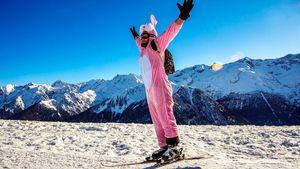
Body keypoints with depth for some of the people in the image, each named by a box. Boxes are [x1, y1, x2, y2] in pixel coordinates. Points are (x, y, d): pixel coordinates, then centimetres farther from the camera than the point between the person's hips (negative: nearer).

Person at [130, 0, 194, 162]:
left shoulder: (156, 44, 1)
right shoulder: (143, 49, 22)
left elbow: (171, 31, -10)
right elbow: (139, 42, 46)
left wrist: (182, 16, -20)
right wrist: (135, 36, 63)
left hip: (160, 87, -8)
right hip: (149, 90, 8)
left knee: (165, 117, -11)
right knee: (157, 120, 7)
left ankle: (174, 147, -7)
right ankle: (163, 147, 11)